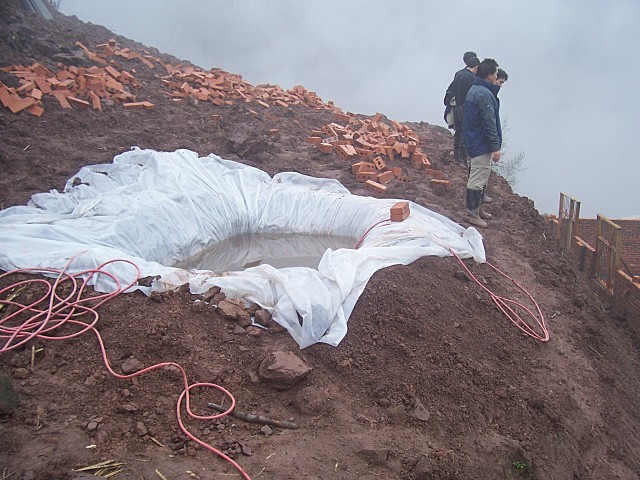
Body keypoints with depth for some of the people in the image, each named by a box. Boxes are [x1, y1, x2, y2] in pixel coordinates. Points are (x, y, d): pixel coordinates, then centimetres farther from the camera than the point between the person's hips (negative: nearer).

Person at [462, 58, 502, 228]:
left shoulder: (473, 90, 12)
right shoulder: (485, 94, -20)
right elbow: (489, 123, -21)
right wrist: (496, 147, -18)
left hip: (473, 142, 11)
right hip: (482, 145, -11)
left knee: (478, 178, 19)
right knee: (478, 180, -4)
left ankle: (477, 208, 29)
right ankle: (472, 213, 3)